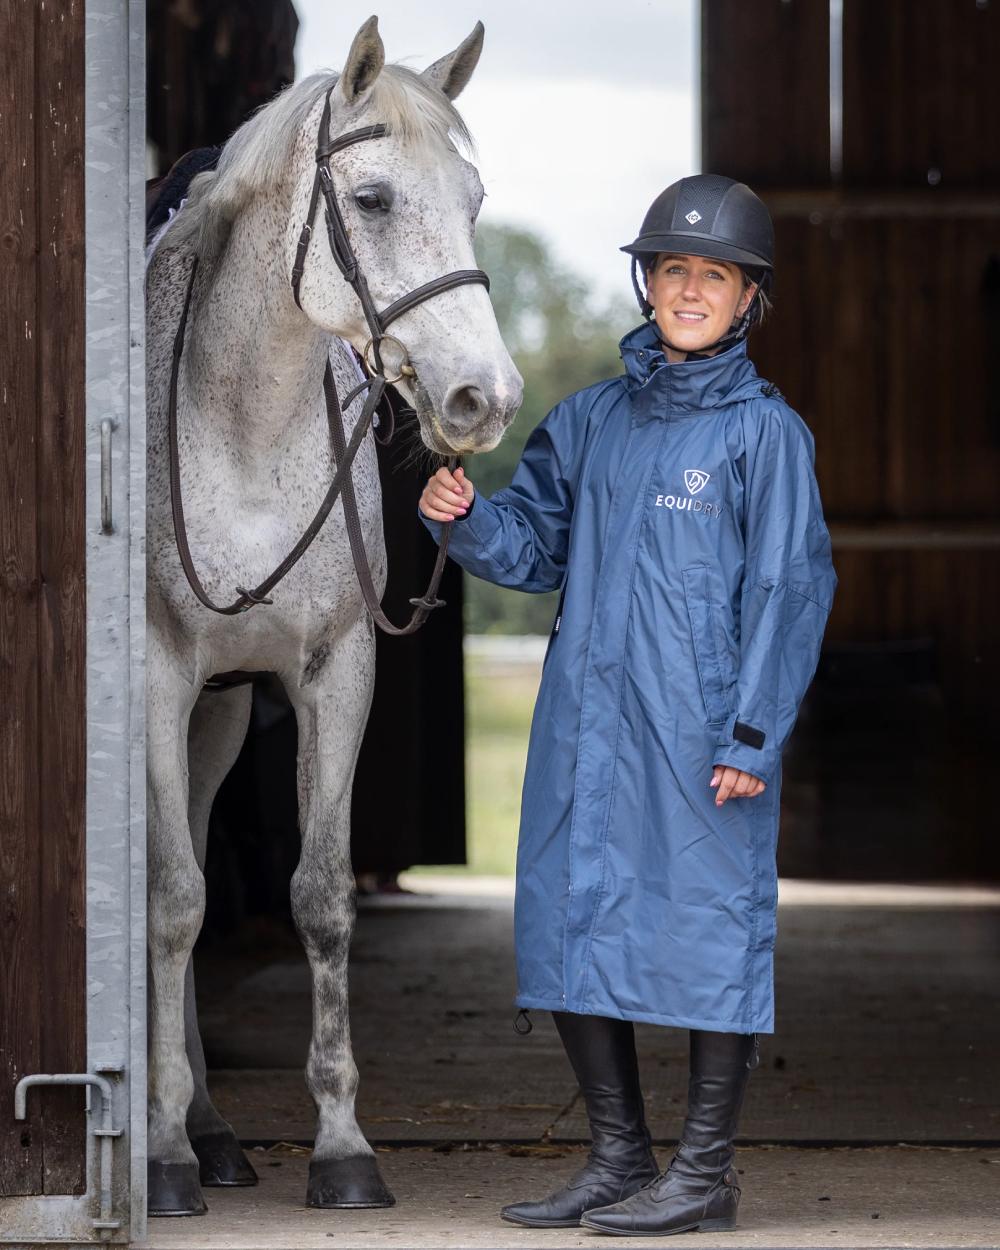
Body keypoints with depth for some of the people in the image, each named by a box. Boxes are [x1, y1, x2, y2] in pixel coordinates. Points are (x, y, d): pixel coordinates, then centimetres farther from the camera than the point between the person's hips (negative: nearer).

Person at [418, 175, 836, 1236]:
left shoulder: (763, 431, -4)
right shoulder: (592, 420, 11)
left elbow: (789, 589, -6)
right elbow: (532, 549, 14)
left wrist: (753, 735, -12)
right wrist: (463, 514, -7)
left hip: (701, 730, -6)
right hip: (586, 722, 6)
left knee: (708, 922, 0)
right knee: (572, 922, 8)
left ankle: (705, 1173, 10)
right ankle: (618, 1160, 20)